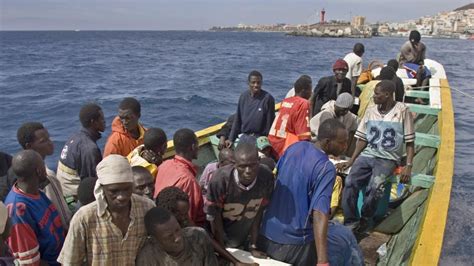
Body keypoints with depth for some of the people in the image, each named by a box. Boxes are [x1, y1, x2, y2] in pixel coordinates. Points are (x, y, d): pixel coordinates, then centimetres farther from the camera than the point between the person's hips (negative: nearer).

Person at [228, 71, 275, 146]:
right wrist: (231, 138, 8)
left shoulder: (267, 98, -12)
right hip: (244, 137, 5)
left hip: (259, 139, -5)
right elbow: (237, 119, 9)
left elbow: (270, 122, -8)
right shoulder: (243, 96, 3)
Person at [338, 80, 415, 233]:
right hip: (367, 155, 4)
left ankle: (364, 220, -6)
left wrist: (408, 167, -11)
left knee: (375, 187, -30)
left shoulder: (402, 111, -3)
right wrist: (351, 161, 3)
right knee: (350, 182, -23)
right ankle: (350, 223, -14)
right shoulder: (370, 111, 9)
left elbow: (410, 142, 0)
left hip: (388, 159, -3)